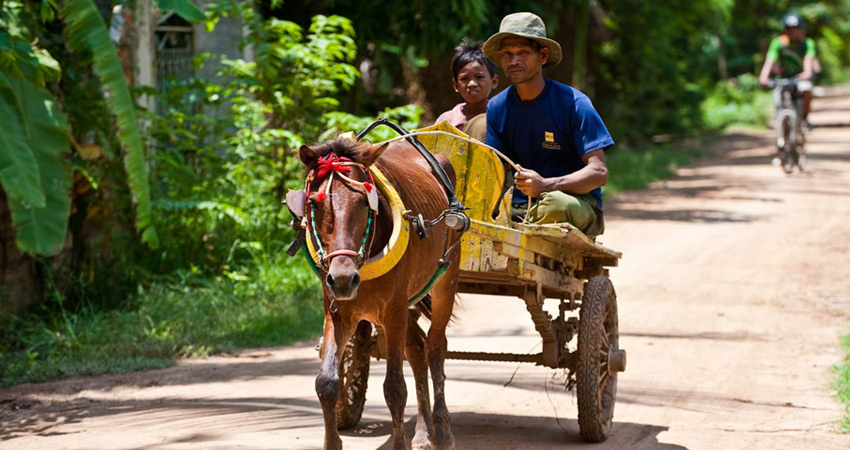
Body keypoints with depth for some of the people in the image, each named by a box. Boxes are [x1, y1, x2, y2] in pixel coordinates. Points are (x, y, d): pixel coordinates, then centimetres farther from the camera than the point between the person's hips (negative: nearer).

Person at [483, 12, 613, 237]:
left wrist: (545, 185, -31)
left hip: (578, 204, -3)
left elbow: (599, 172, -14)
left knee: (554, 203, -40)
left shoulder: (573, 103, -8)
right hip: (520, 206, 3)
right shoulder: (497, 107, 7)